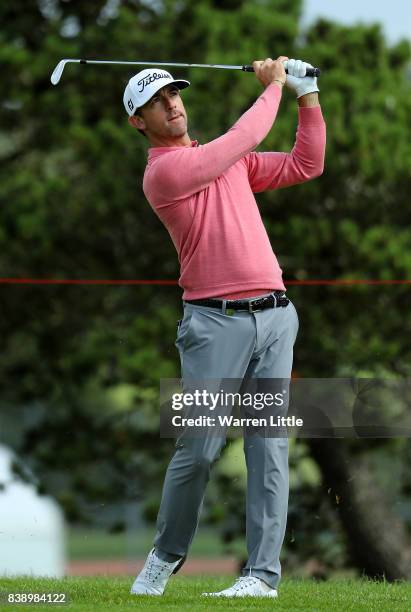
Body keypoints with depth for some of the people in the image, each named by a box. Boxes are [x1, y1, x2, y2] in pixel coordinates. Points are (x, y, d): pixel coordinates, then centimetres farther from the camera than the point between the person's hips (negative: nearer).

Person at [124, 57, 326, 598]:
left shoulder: (232, 162, 19)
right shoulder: (163, 172, -5)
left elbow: (306, 164, 21)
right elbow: (243, 138, -6)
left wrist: (308, 96, 13)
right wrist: (273, 86, 8)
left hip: (274, 315, 6)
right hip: (216, 321, -6)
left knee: (269, 446, -2)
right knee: (199, 448, -8)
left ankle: (263, 573, -4)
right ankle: (166, 555, 13)